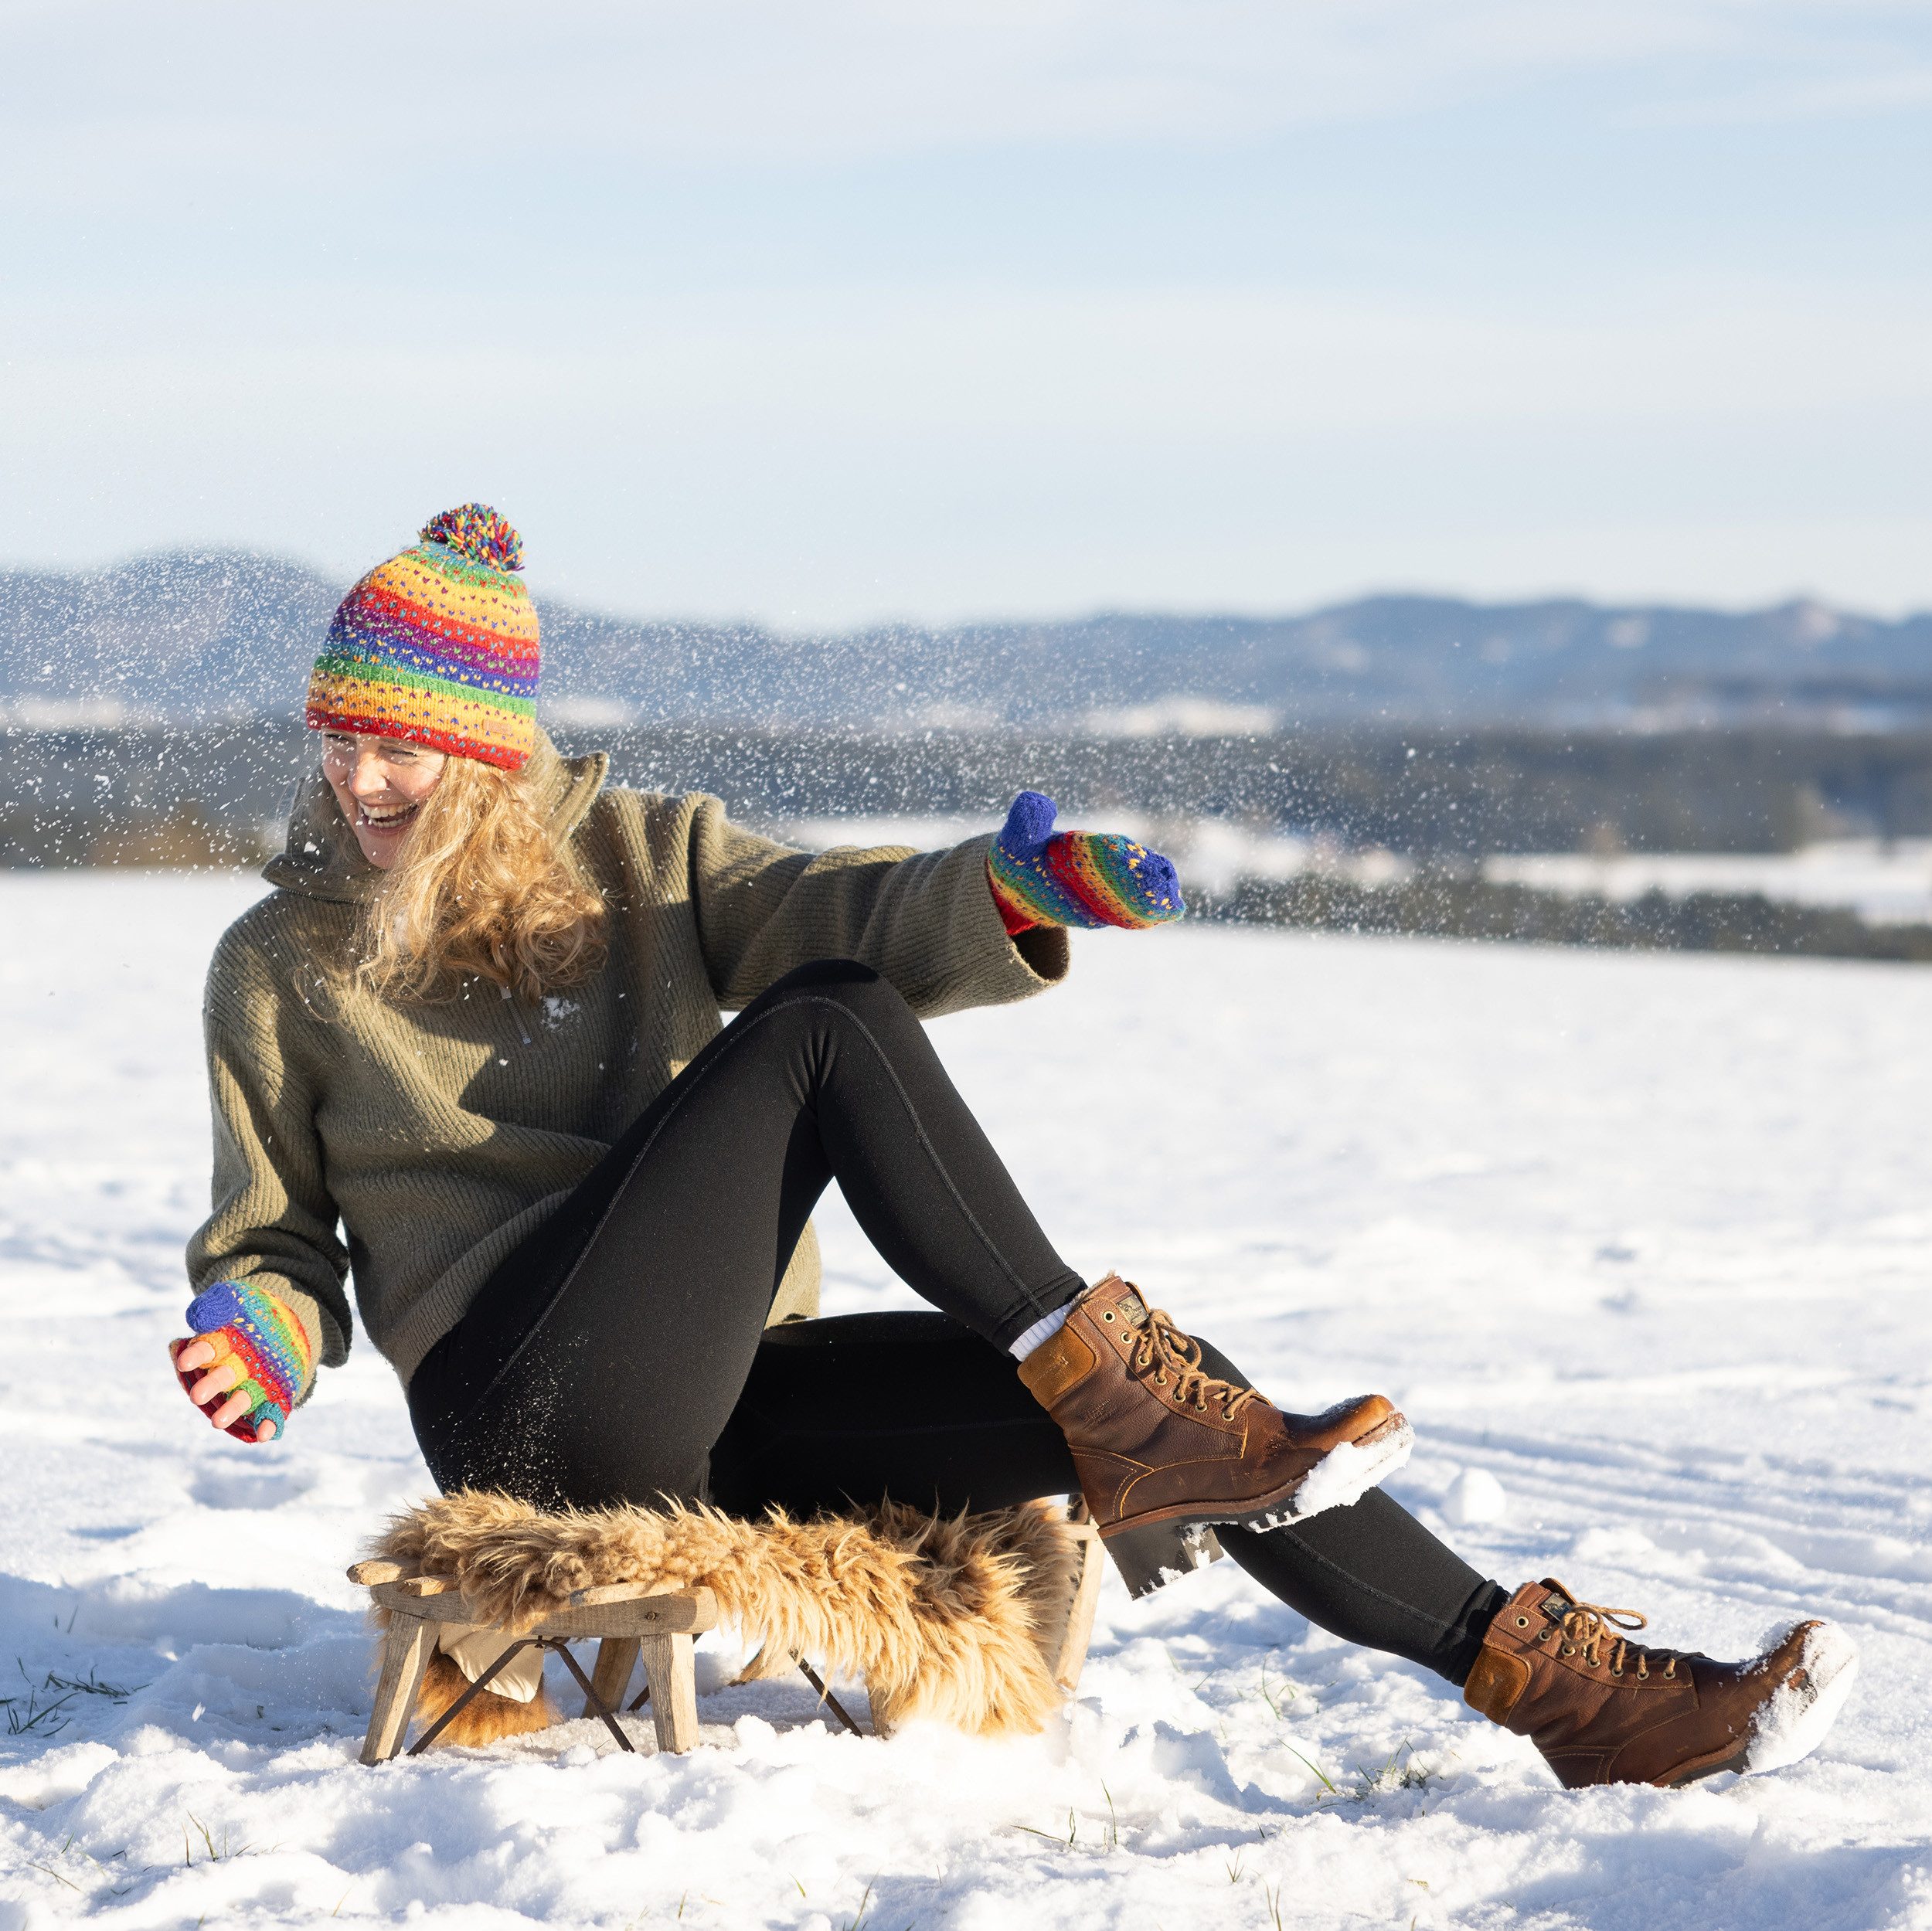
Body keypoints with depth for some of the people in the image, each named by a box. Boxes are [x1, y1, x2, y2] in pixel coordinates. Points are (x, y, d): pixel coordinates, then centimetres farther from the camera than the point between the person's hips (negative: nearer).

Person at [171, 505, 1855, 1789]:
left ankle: (1546, 1677, -11)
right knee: (820, 1030, -22)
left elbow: (856, 918, -4)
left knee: (1145, 1405, -14)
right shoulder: (282, 968, 7)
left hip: (735, 1418, 4)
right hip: (531, 1410, -4)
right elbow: (277, 1239, 10)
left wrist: (1004, 901, -26)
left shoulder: (638, 857, 12)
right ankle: (1101, 1381, -25)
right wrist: (263, 1346, -14)